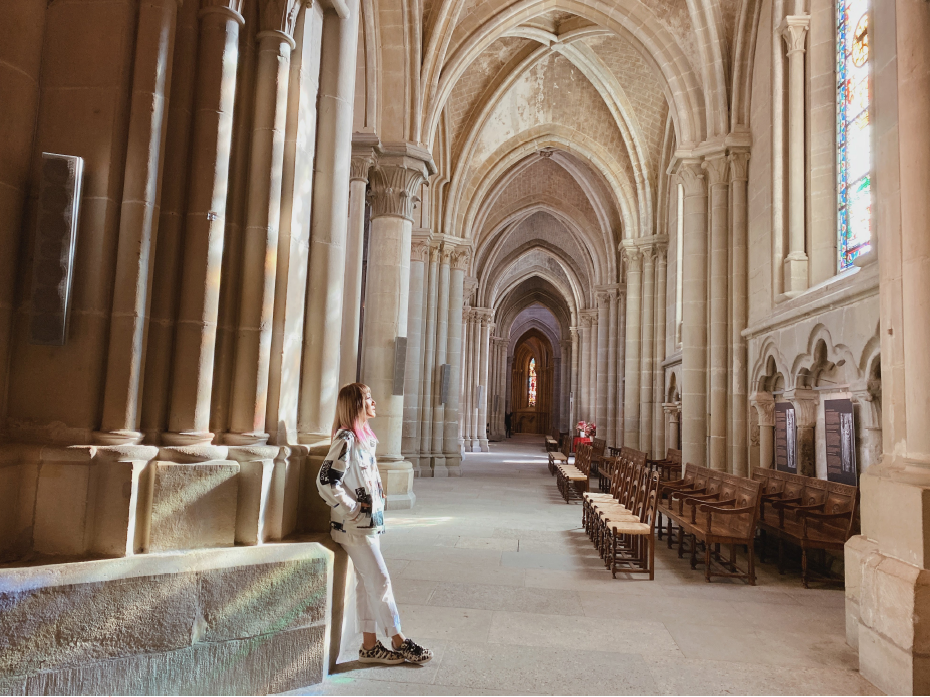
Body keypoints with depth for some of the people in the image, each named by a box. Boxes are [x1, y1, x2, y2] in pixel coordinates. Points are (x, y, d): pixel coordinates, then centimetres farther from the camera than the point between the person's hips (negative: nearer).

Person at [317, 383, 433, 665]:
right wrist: (354, 509, -16)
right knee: (381, 581, -1)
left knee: (367, 583, 13)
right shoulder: (346, 440, -18)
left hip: (370, 523, 8)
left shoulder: (366, 437, 10)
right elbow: (326, 483, -23)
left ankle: (370, 645, 21)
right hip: (354, 526, -8)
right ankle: (398, 641, 11)